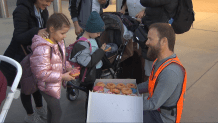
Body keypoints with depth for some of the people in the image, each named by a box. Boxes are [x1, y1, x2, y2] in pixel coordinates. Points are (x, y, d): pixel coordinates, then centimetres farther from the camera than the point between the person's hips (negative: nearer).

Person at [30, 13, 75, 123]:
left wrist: (69, 68, -6)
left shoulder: (59, 43, -1)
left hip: (56, 84, 9)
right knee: (57, 112, 6)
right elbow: (41, 73, -30)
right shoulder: (42, 49, -31)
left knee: (51, 108, 27)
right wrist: (62, 76, -27)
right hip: (48, 87, -8)